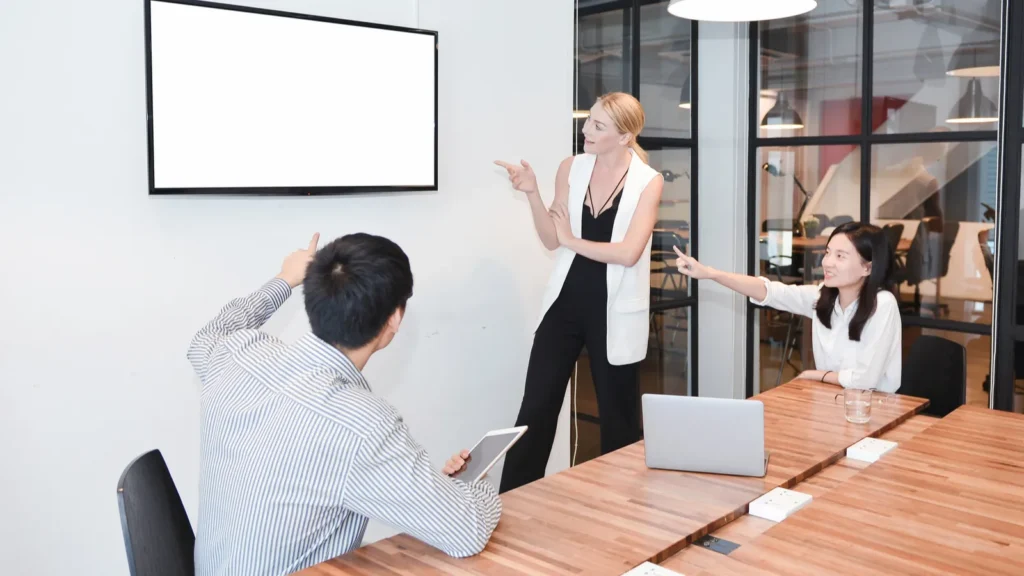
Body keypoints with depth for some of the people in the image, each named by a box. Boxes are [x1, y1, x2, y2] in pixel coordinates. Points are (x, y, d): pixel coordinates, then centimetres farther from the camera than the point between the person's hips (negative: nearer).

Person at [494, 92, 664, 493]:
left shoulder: (648, 182, -8)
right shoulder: (571, 169, 2)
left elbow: (628, 253, -17)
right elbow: (551, 240, -2)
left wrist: (573, 240, -10)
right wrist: (532, 193, -14)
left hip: (614, 312, -3)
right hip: (565, 302, 3)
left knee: (617, 412, 10)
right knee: (536, 407, 4)